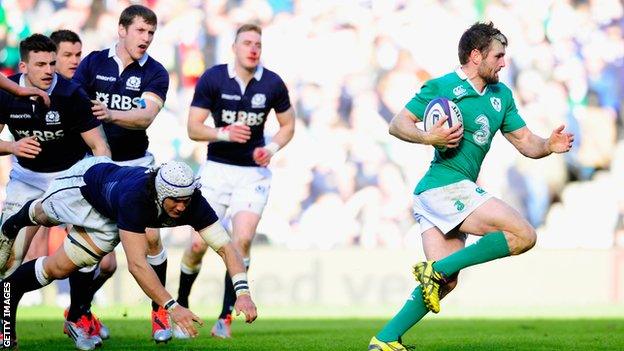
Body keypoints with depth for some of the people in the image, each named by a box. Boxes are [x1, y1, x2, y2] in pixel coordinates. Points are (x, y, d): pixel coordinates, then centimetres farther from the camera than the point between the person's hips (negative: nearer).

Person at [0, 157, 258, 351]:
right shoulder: (135, 197, -51)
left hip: (104, 216, 5)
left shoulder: (192, 203, -38)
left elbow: (225, 246, -40)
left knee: (59, 268, 21)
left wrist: (243, 292, -55)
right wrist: (171, 307, -60)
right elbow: (136, 264, -54)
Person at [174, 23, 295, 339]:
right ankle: (181, 304, 23)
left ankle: (225, 317, -5)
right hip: (217, 169, -1)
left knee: (243, 239, -16)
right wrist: (224, 133, -25)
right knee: (199, 244, -4)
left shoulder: (273, 84, -4)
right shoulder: (212, 79, -9)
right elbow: (193, 128, -8)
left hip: (253, 171, 1)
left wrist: (272, 148, -8)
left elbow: (288, 124, 10)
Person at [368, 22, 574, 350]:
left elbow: (525, 141, 17)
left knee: (445, 283, 6)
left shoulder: (501, 95, 18)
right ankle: (437, 269, -15)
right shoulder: (442, 87, -4)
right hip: (448, 186, -9)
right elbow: (397, 124, -4)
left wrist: (549, 145, -4)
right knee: (523, 235, -13)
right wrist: (428, 137, -22)